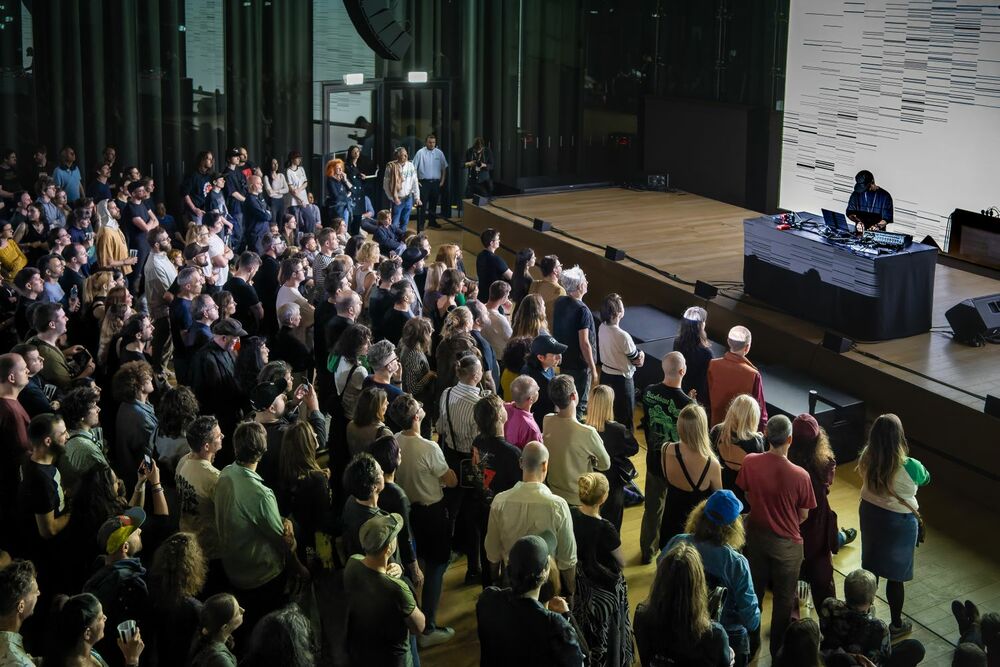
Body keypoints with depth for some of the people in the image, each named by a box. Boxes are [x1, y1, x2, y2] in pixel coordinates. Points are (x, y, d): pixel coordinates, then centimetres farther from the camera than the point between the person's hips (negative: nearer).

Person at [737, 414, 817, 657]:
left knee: (754, 591, 24)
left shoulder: (750, 462, -18)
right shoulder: (800, 476, -27)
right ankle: (778, 650, 32)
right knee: (783, 598, 17)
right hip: (786, 542, -3)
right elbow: (803, 516, -11)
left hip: (756, 535, 3)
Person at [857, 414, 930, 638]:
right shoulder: (909, 467, -29)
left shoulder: (866, 459, -18)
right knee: (896, 575, 14)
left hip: (870, 515, 4)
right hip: (899, 523, -4)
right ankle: (896, 625, 31)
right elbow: (926, 479, -5)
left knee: (869, 567, 23)